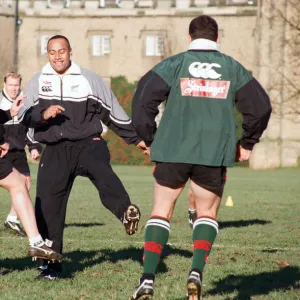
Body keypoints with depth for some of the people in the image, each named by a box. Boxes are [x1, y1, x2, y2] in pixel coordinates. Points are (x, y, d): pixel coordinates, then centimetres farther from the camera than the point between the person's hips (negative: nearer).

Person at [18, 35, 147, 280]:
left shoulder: (89, 79, 6)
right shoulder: (38, 81, 11)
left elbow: (114, 113, 13)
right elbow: (24, 116, 3)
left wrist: (136, 138, 14)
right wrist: (43, 114, -17)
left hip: (87, 143, -3)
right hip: (55, 150, 3)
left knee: (100, 169, -36)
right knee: (47, 209, -3)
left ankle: (126, 211, -62)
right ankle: (51, 264, 8)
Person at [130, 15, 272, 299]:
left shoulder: (174, 64, 2)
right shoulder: (233, 68, 7)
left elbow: (142, 99, -5)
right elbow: (260, 106, 7)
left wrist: (149, 140, 7)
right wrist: (247, 143, 19)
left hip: (172, 151, -1)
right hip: (215, 155, 1)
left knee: (161, 213, 10)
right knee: (207, 214, 17)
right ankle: (196, 271, -4)